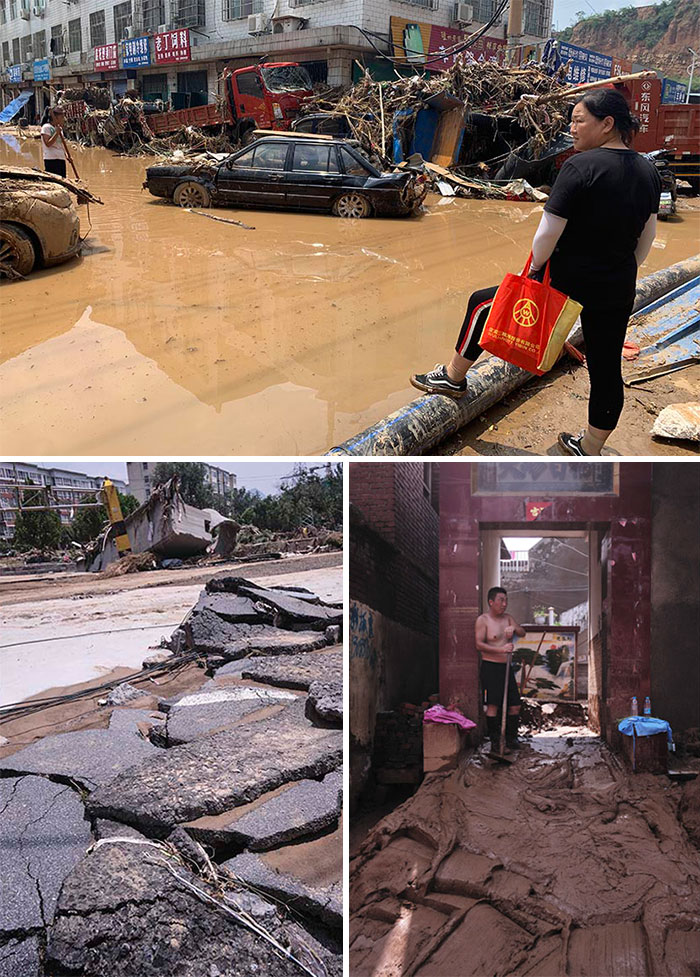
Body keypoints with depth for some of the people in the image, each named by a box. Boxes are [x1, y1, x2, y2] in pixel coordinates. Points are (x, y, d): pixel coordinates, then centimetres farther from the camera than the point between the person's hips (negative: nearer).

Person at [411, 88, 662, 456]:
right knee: (607, 369, 13)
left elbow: (548, 233, -20)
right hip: (619, 290, 7)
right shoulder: (648, 171, 5)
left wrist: (535, 268, -3)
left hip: (568, 281, -6)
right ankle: (590, 448, 27)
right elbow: (647, 236, 13)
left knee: (482, 304, 12)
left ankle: (454, 375, 27)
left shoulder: (580, 166, -17)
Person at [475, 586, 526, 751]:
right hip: (490, 667, -6)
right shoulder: (482, 620, -7)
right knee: (493, 705, -10)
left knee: (515, 705, 3)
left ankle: (511, 738, 16)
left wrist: (514, 628, -15)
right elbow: (479, 644, -16)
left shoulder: (507, 618, 13)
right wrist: (501, 649, -26)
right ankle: (494, 741, -1)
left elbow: (523, 633, 7)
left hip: (506, 667, 6)